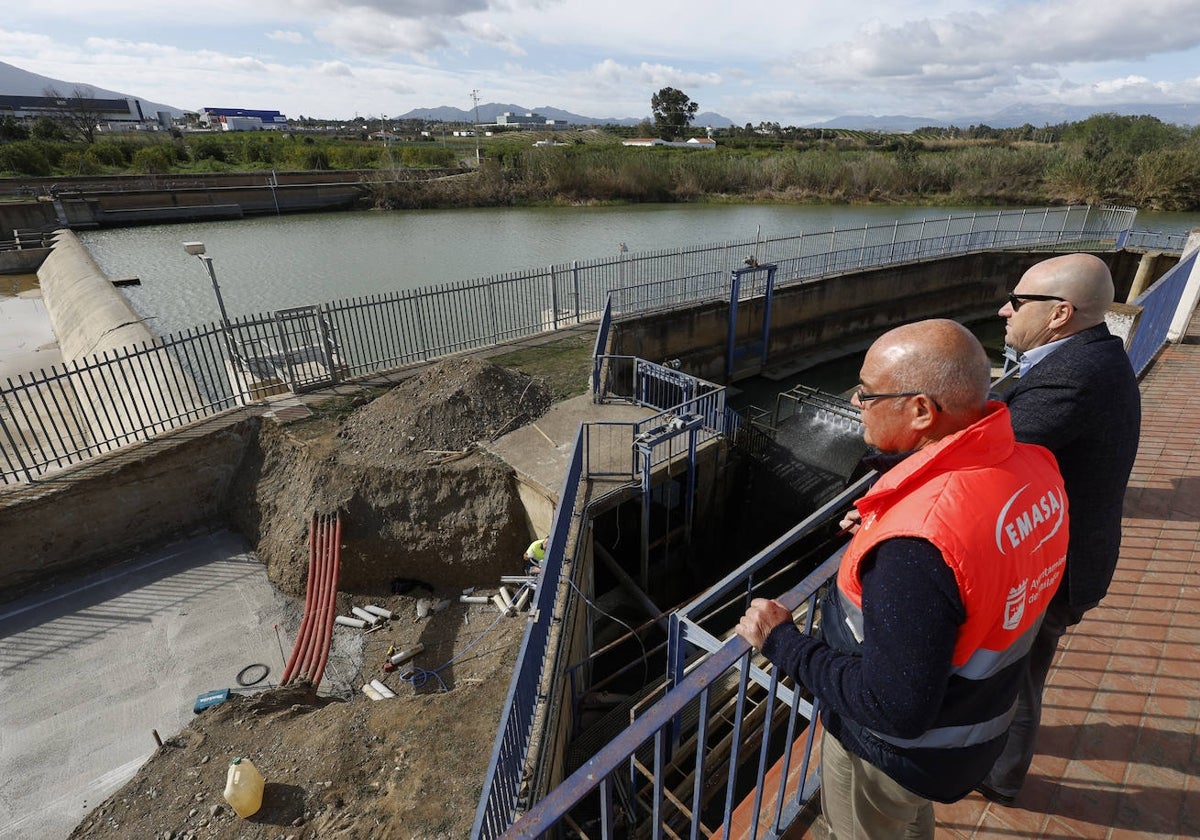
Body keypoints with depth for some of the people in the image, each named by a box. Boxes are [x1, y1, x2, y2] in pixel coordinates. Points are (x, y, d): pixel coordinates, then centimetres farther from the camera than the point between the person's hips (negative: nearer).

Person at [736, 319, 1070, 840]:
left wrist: (781, 641, -24)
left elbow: (896, 711, -33)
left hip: (895, 750, -6)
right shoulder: (1034, 466, -14)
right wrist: (888, 532, 4)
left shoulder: (917, 545, -41)